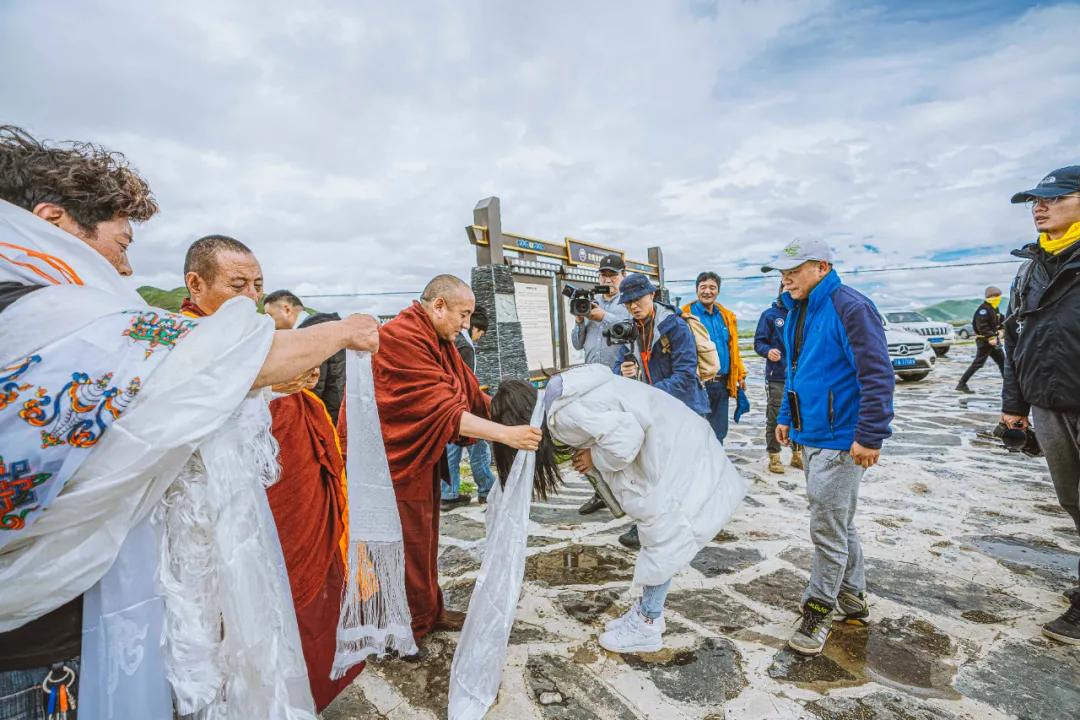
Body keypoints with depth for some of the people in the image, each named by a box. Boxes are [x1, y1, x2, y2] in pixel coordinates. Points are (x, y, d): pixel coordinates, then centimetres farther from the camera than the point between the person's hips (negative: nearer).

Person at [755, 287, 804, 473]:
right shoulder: (770, 314, 0)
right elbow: (758, 342, -2)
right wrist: (768, 351, -22)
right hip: (777, 377, -4)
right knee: (775, 417, 0)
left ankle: (797, 454, 24)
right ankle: (774, 457, 11)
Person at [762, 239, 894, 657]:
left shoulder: (850, 308, -17)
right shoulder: (797, 312, 11)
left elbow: (878, 375, -21)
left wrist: (869, 436, -22)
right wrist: (786, 417, 19)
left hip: (839, 442, -9)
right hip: (809, 437, 9)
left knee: (828, 530, 0)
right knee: (838, 523, 20)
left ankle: (818, 611, 17)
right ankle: (852, 598, 37)